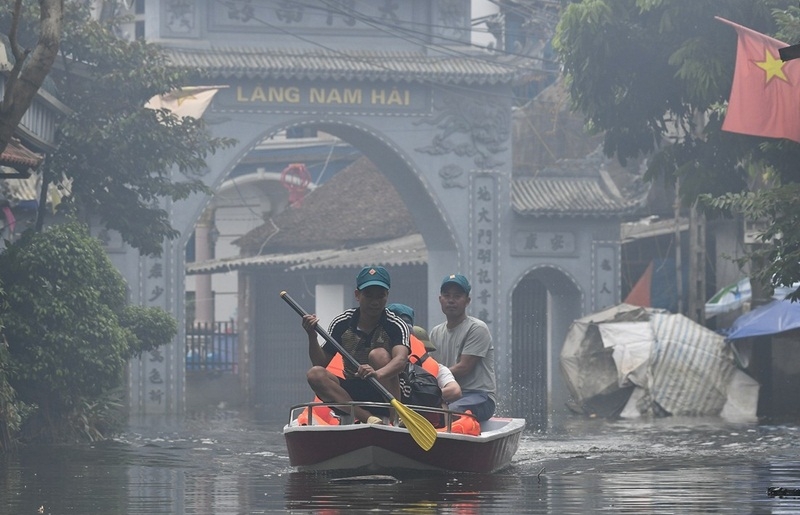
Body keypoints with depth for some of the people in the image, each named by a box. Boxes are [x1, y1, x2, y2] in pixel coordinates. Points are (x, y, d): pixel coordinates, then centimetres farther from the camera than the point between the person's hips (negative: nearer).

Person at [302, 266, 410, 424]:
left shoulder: (396, 325, -7)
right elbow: (321, 363, 4)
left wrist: (378, 374, -48)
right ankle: (367, 418, -37)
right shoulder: (341, 323, 2)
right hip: (352, 395, 3)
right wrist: (312, 337, -15)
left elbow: (400, 360, -27)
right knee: (315, 374, -22)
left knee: (379, 354, -27)